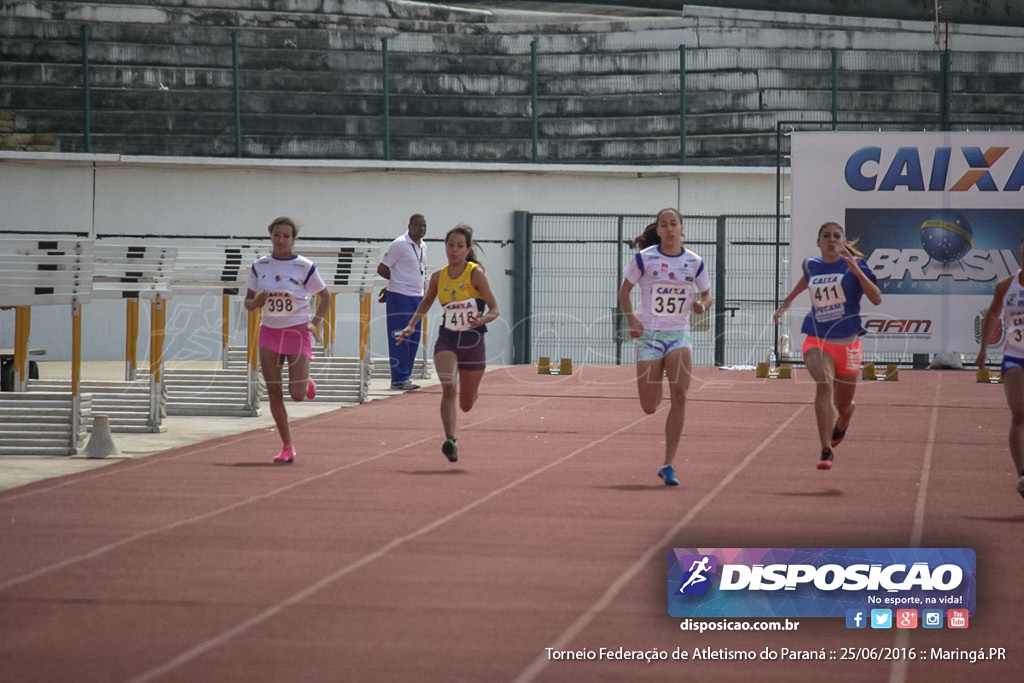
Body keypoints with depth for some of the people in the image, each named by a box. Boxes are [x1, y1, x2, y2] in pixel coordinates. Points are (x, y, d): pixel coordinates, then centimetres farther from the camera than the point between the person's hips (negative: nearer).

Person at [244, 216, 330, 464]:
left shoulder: (305, 267, -7)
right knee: (274, 393, -2)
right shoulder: (259, 266, 1)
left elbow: (325, 296, 3)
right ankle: (287, 447, 8)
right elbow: (248, 301, 8)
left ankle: (306, 382, 28)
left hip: (298, 332, -3)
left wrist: (315, 323, -10)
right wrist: (255, 302, -16)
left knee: (297, 394, -10)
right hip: (270, 332, 3)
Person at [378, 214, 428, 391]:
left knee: (414, 339, 8)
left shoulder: (423, 246, 14)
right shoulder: (399, 244, -10)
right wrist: (398, 282, 2)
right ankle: (399, 379, -4)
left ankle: (405, 377, 15)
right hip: (400, 297, -8)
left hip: (417, 296, 8)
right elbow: (382, 269, -9)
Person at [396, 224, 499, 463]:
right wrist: (412, 325, 9)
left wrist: (482, 320, -31)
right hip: (447, 341, 1)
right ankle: (451, 441, -27)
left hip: (473, 342, -1)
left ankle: (471, 388, 49)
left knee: (466, 405, 13)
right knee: (448, 389, -25)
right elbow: (426, 302, 21)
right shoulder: (438, 277, 0)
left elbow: (495, 309, -10)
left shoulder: (476, 274, -10)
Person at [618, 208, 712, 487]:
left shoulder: (694, 262, 2)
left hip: (679, 334, 1)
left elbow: (706, 294, 14)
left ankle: (668, 465, -11)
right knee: (649, 407, -4)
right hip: (649, 335, -1)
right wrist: (631, 318, -12)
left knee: (679, 396, -18)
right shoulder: (645, 258, -3)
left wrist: (702, 305, -10)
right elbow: (625, 289, 4)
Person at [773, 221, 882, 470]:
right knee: (824, 385, -29)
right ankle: (826, 451, -32)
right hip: (817, 340, 1)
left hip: (847, 344, -1)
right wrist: (788, 301, 38)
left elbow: (876, 299, -17)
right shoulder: (812, 265, 5)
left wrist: (857, 272, -26)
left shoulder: (854, 265, -5)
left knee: (844, 406, 12)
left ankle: (840, 425, 53)